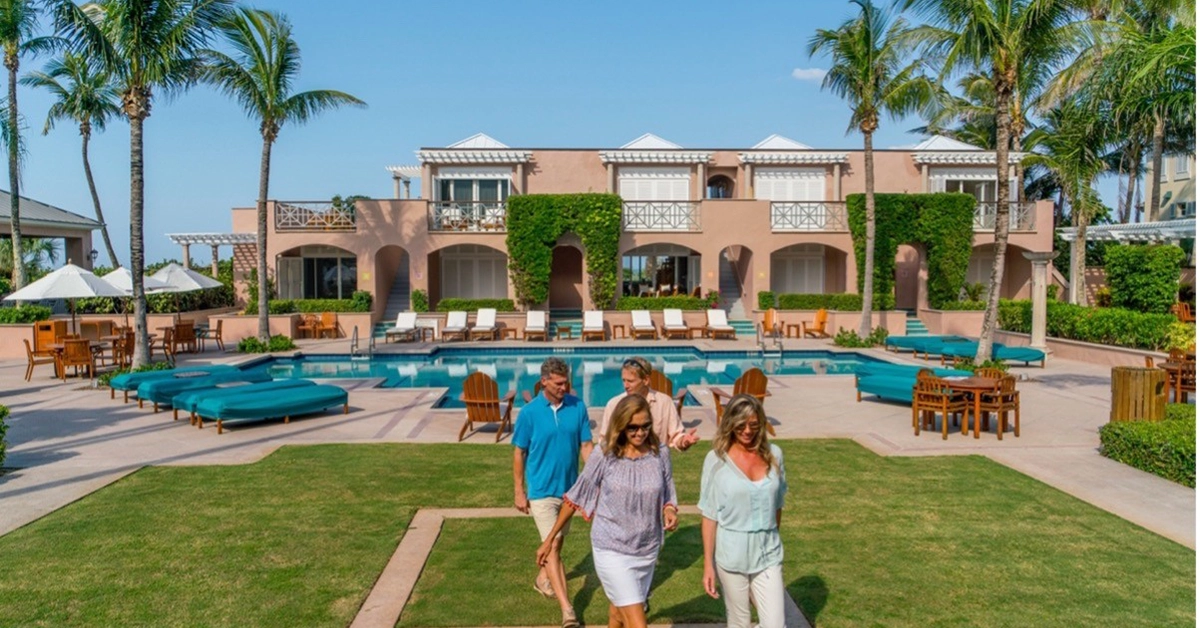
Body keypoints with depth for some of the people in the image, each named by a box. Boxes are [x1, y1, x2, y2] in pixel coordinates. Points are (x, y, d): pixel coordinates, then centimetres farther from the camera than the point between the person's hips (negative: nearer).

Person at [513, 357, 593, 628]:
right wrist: (519, 491, -3)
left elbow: (586, 445, -1)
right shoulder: (529, 412, -12)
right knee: (552, 545, -9)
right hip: (542, 489, -4)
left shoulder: (578, 407, -7)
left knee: (558, 540, 21)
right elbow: (519, 452, -5)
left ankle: (543, 579, 46)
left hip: (569, 486, 4)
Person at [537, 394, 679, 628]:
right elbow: (575, 498, -4)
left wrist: (670, 511, -16)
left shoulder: (660, 454, -6)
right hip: (612, 550, -3)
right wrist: (549, 539, 0)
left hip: (647, 550, 4)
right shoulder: (604, 457, -14)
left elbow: (668, 496, 7)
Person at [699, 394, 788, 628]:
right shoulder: (717, 459, -11)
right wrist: (708, 564, -7)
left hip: (768, 554, 3)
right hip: (731, 555, -2)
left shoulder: (773, 454, -2)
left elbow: (777, 504, 11)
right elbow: (709, 515, -7)